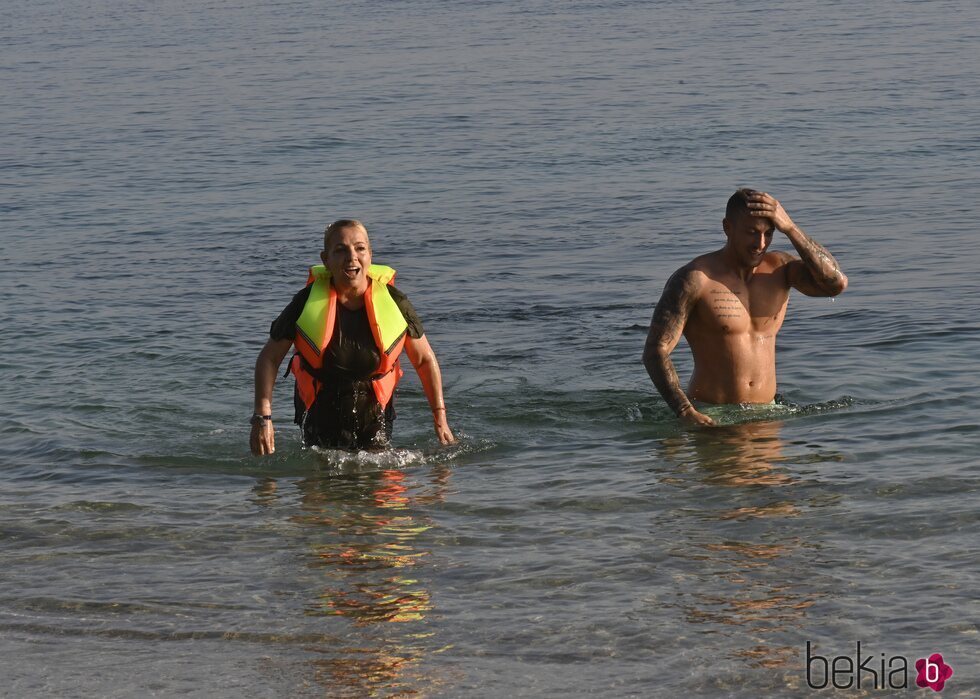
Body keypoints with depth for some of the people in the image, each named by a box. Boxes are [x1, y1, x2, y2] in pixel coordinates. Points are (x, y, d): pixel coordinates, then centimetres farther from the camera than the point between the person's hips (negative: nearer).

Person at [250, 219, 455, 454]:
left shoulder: (394, 303, -11)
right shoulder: (307, 303, -14)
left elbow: (425, 360, 3)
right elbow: (269, 358, -5)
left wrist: (440, 418, 1)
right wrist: (262, 417, -13)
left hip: (374, 412, 0)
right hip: (321, 415, 0)